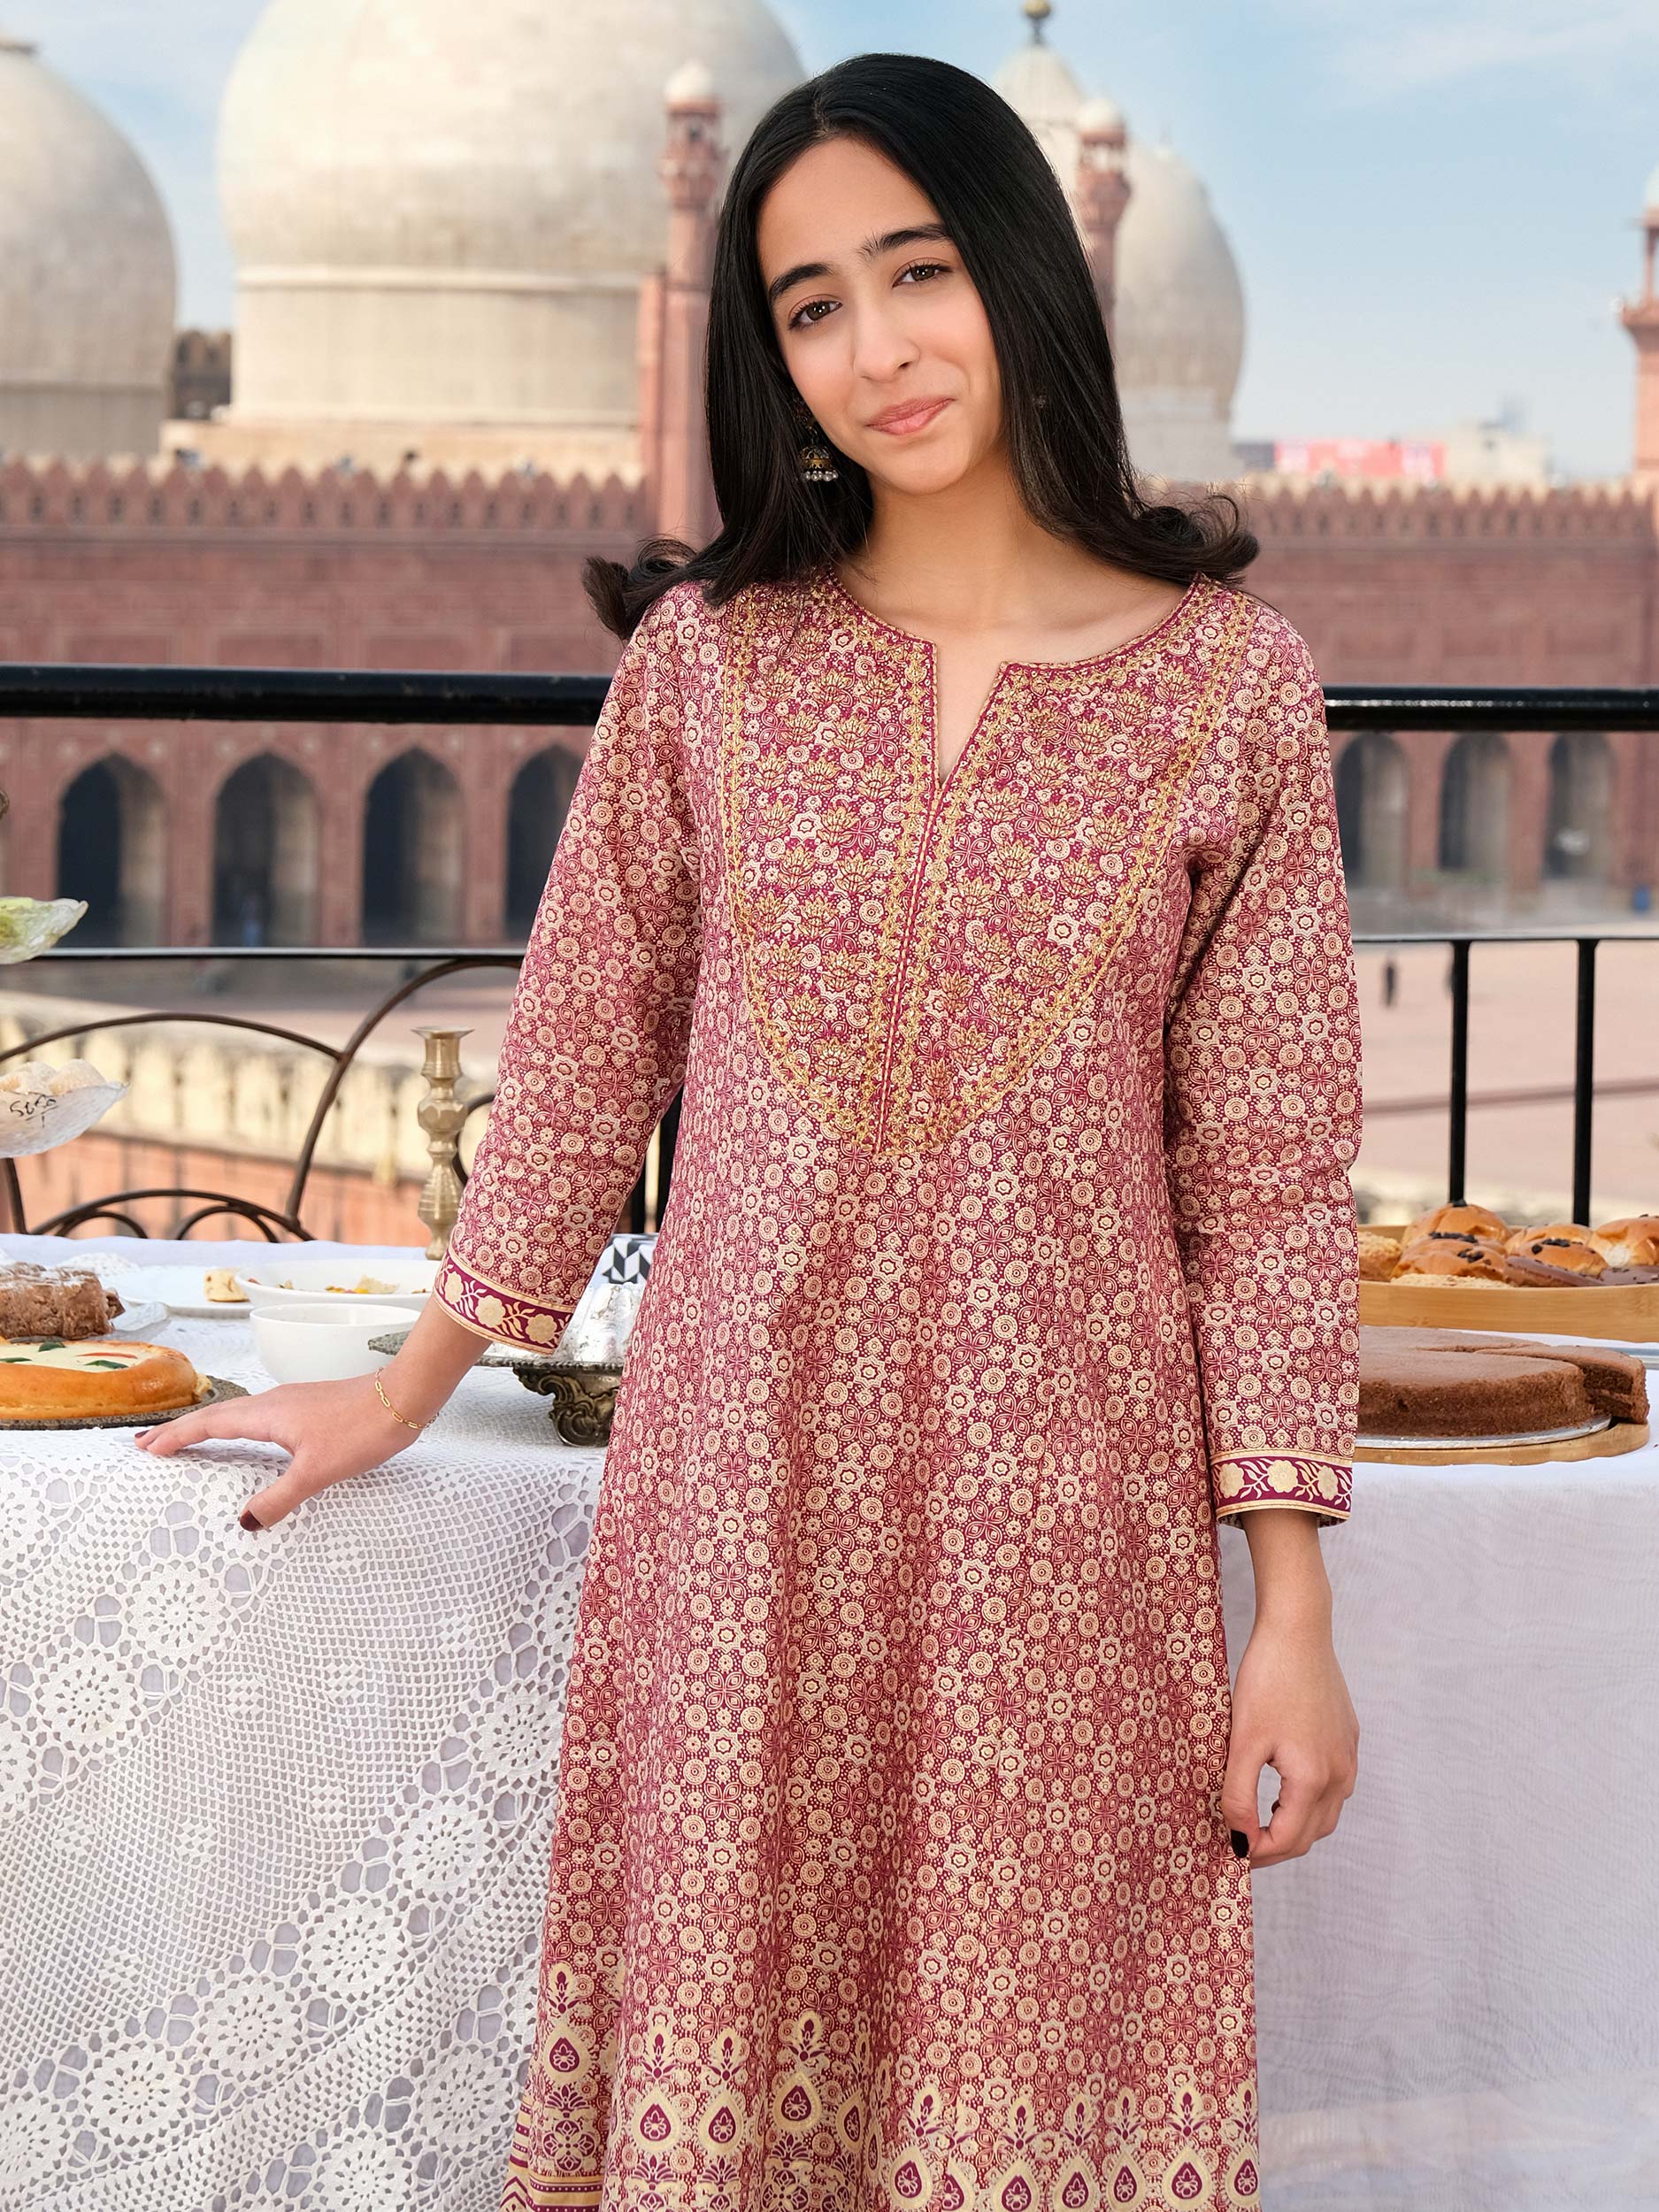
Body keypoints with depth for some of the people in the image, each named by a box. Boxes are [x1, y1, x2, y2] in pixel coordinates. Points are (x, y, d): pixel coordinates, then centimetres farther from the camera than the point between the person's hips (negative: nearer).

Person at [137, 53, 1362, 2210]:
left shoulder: (1230, 683, -2)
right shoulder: (707, 656, 2)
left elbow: (1267, 1167, -1)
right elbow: (585, 1046, 12)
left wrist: (1294, 1608, -2)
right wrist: (414, 1382, 18)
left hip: (1057, 1488, -1)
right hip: (743, 1469, 1)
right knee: (728, 2029, 8)